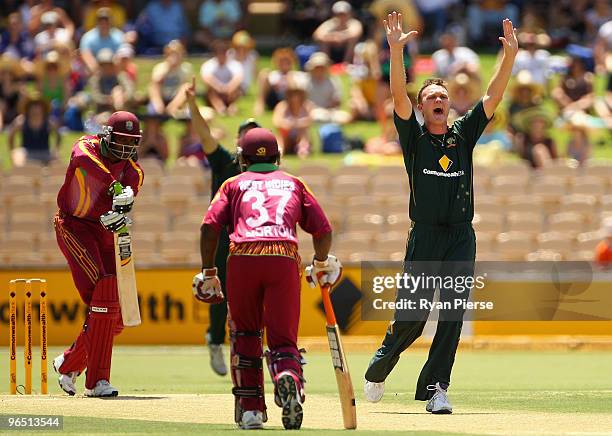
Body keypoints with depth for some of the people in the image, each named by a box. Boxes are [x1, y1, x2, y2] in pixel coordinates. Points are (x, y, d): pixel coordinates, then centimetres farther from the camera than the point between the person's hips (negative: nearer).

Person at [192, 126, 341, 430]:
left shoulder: (234, 184, 22)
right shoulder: (293, 183, 26)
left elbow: (209, 227, 7)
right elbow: (323, 231, 21)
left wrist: (208, 273, 14)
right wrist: (321, 264, 39)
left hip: (243, 259, 0)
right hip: (285, 257, 0)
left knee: (245, 334, 18)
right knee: (283, 339, 3)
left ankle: (250, 408, 14)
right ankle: (289, 379, -31)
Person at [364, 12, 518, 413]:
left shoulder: (463, 134, 13)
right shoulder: (414, 137, 6)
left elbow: (493, 97, 6)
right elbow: (399, 97, -9)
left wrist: (510, 56, -6)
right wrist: (397, 51, -21)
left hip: (462, 237, 2)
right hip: (424, 236, -2)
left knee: (453, 313, -6)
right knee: (413, 314, -3)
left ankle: (435, 388, -5)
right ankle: (379, 368, 22)